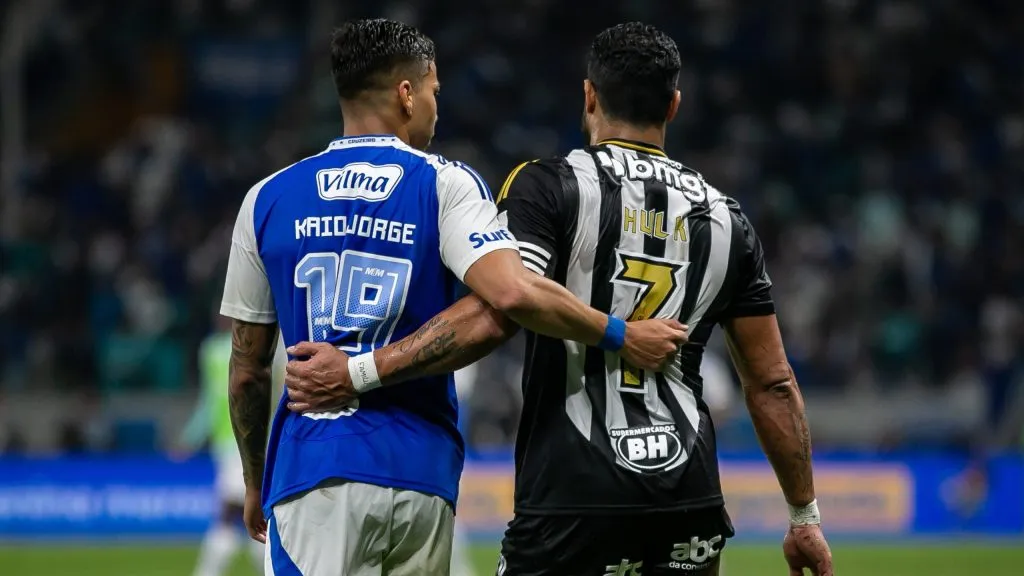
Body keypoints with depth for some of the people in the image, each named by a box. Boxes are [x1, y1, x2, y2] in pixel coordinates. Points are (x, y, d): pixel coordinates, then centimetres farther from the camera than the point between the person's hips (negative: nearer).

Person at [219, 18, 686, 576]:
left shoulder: (267, 200, 7)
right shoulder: (445, 185, 0)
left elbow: (247, 368, 12)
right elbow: (513, 294, -19)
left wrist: (255, 482, 23)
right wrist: (620, 335, -7)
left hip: (314, 469, 0)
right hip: (421, 472, 0)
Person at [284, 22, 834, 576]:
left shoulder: (547, 187, -3)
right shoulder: (724, 219, 11)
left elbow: (493, 313, -19)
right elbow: (773, 384, 12)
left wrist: (359, 372, -18)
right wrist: (804, 515, 20)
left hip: (573, 499, -4)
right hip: (689, 501, 4)